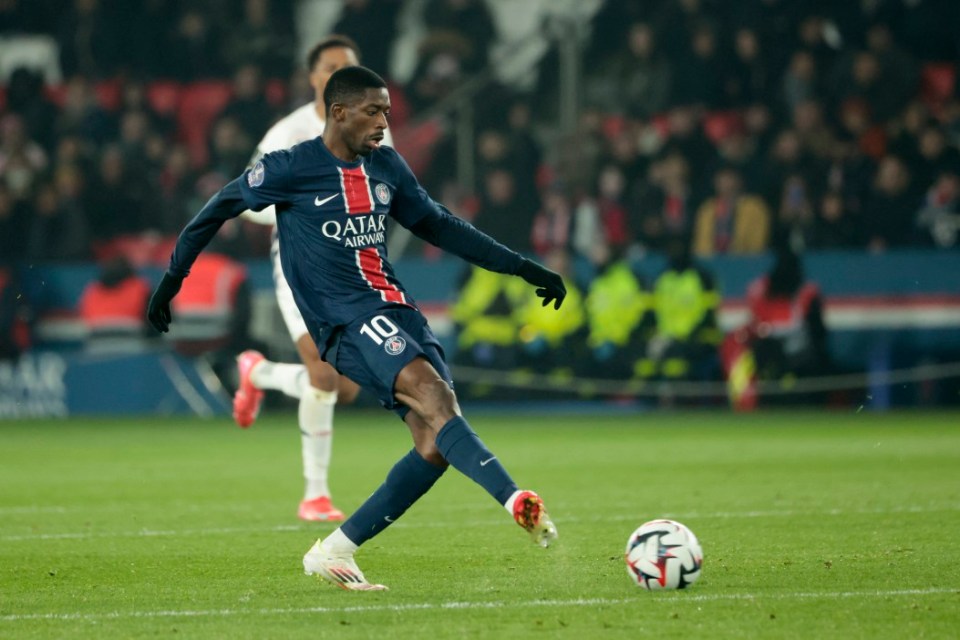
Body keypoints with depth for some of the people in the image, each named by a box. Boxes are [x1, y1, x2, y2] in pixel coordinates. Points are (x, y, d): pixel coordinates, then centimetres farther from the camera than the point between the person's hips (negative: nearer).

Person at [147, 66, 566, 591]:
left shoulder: (385, 167, 14)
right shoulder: (290, 169, -3)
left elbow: (437, 226, 24)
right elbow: (217, 210, 9)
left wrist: (519, 266, 21)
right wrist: (172, 279, 12)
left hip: (395, 309, 7)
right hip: (345, 319, -7)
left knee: (437, 444, -9)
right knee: (433, 393, -30)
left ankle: (333, 553, 0)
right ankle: (518, 502, -44)